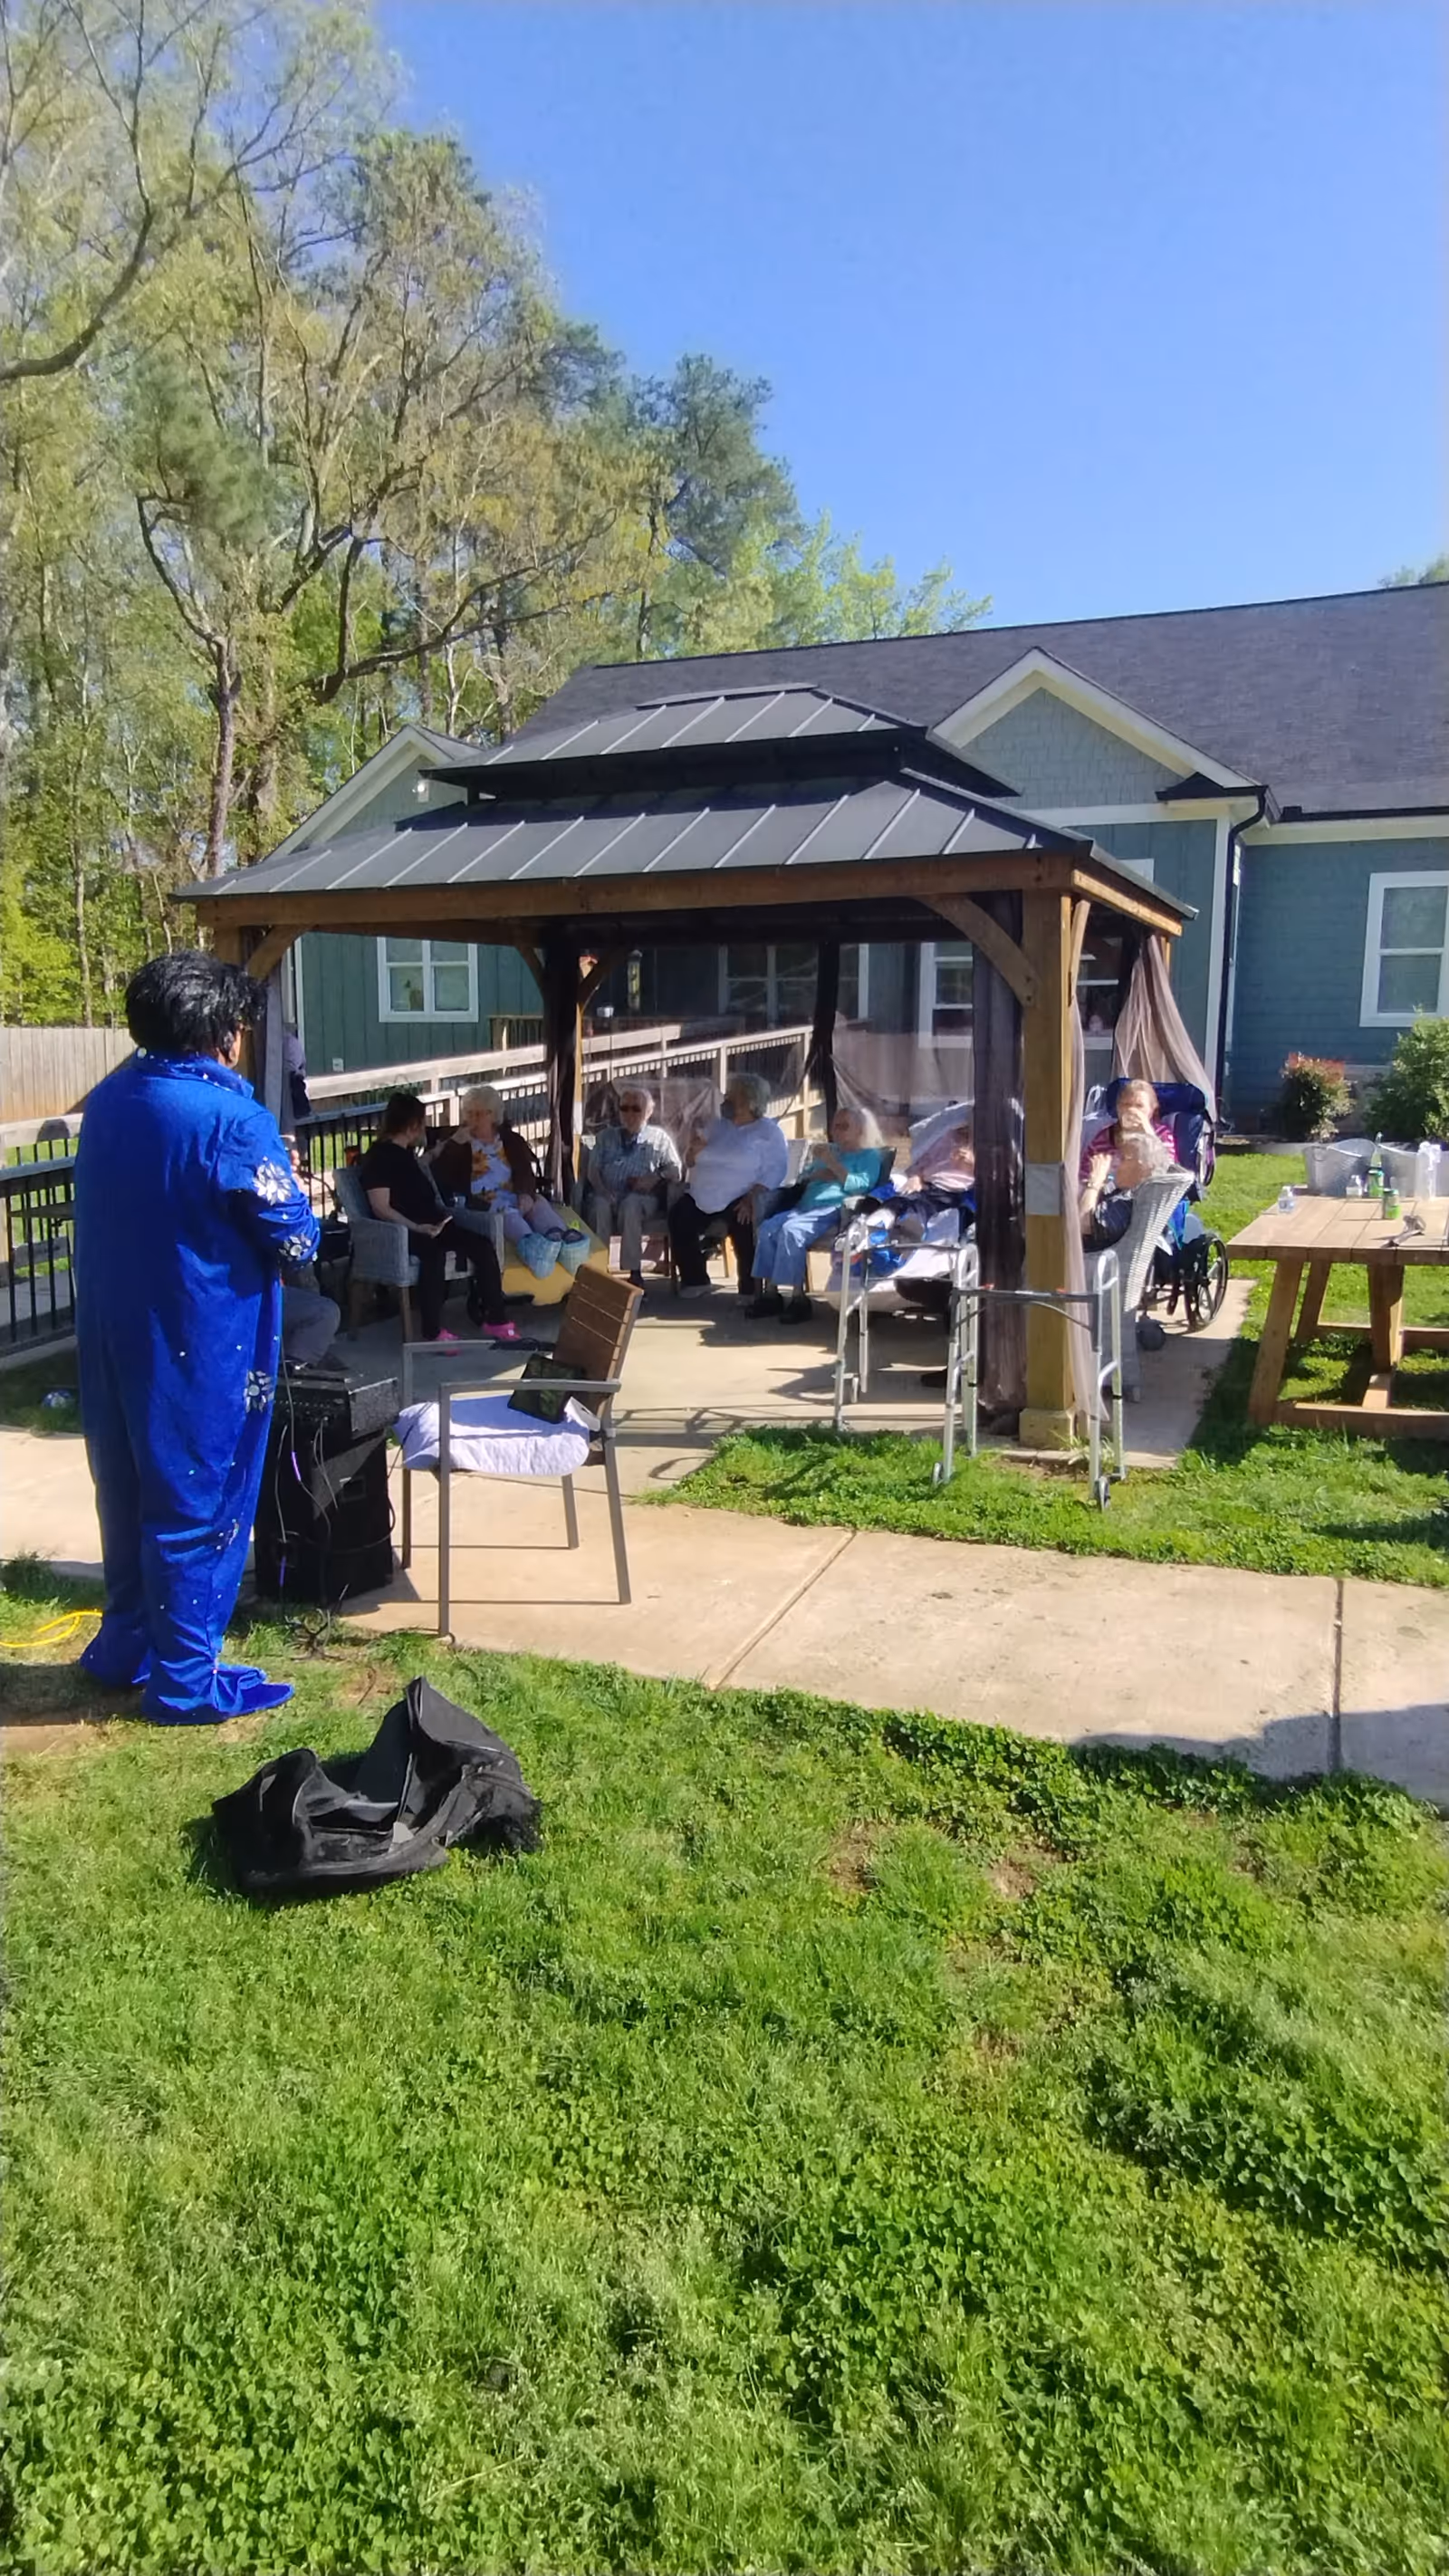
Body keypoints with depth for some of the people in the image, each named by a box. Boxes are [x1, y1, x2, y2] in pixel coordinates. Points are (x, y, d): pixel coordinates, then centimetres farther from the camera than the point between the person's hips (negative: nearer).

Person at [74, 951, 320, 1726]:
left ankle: (125, 1648, 33)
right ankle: (186, 1682, 15)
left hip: (114, 1336, 7)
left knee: (128, 1492, 19)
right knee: (198, 1505, 4)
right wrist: (301, 1198, 5)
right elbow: (294, 1240, -15)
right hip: (201, 1343, -7)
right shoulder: (232, 1119, -19)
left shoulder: (106, 1102, 5)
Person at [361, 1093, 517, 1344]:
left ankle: (495, 1320, -8)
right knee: (434, 1252, -39)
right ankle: (433, 1333, -37)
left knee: (482, 1245, -11)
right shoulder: (379, 1156, -10)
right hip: (402, 1231, -9)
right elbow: (380, 1207, -18)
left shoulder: (405, 1152, 19)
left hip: (429, 1225, 9)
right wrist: (416, 1227, -27)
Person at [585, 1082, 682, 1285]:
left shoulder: (659, 1137, 19)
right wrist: (602, 1191, -10)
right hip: (608, 1196, 2)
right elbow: (593, 1170, 12)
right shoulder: (605, 1136, 24)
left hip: (643, 1199, -2)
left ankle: (634, 1272, -41)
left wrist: (656, 1177, -11)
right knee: (600, 1204, -35)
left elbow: (676, 1170, 10)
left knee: (630, 1203, -38)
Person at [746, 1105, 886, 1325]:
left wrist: (833, 1164, -9)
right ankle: (770, 1293, -19)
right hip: (805, 1207, 7)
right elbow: (802, 1179, 25)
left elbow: (860, 1185, -8)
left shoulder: (869, 1155, 10)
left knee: (791, 1230, -32)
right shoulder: (828, 1150, 31)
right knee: (767, 1228, -18)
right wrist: (817, 1175, 3)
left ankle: (798, 1297, -30)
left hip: (833, 1210, -7)